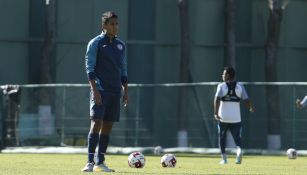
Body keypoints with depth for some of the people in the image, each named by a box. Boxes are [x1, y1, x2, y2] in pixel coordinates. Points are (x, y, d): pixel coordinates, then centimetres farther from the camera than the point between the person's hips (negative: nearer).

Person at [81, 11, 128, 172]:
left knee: (108, 126, 5)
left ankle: (100, 162, 10)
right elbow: (89, 68, -8)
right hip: (100, 90, -6)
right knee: (96, 123, -15)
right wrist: (95, 90, -16)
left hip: (115, 91, 6)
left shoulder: (120, 45, 15)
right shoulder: (95, 43, -3)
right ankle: (90, 162, -16)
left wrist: (125, 91, 14)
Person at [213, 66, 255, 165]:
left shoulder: (221, 86, -2)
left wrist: (216, 113, -21)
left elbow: (217, 99, -15)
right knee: (237, 137, 7)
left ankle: (224, 158, 13)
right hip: (236, 118, 1)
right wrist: (251, 108, 19)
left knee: (222, 137, 15)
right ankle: (239, 150, -24)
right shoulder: (240, 86, 3)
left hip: (223, 117, -1)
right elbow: (246, 100, -1)